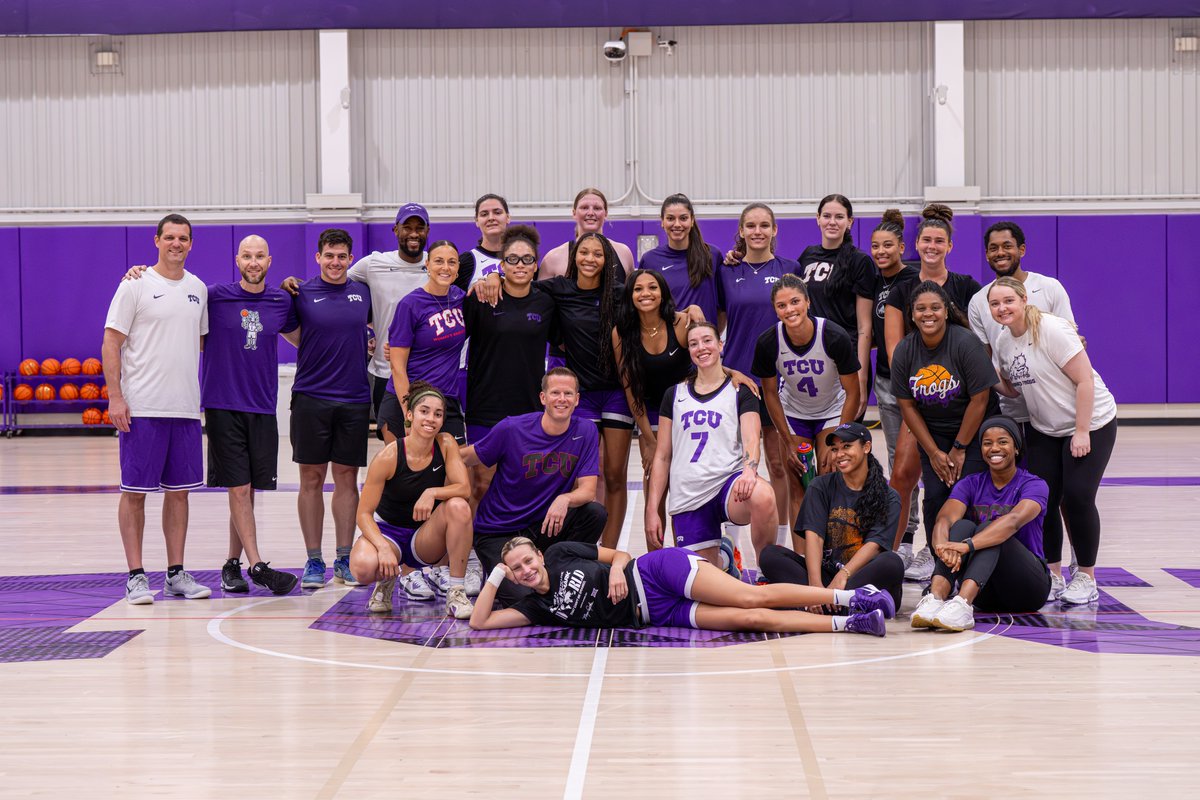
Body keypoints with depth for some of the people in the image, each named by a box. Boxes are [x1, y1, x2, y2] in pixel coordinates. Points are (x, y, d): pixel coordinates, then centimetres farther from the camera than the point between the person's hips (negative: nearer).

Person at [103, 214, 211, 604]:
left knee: (179, 491, 8)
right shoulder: (136, 285, -4)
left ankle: (176, 573, 14)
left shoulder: (198, 289, 12)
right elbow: (111, 342, -6)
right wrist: (115, 397, -14)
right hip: (141, 409, -5)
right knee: (134, 491, -1)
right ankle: (136, 576, 4)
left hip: (186, 409, 5)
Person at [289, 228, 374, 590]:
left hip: (354, 399, 2)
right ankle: (313, 561, 8)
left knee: (347, 478, 6)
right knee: (312, 479, 2)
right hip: (311, 397, -2)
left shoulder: (363, 292, 7)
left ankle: (344, 559, 12)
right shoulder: (302, 294, 0)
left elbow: (373, 325, 24)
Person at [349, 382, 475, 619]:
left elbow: (464, 488, -16)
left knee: (459, 506, -29)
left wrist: (431, 493, -34)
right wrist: (383, 547, -33)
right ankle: (387, 579, 5)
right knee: (363, 566, -36)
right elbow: (364, 513, -16)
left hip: (426, 539, 2)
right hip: (388, 530, -2)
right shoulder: (388, 457, -18)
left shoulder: (446, 444, -9)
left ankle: (456, 592, -18)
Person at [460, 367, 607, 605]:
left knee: (595, 513, -23)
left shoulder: (585, 432, -4)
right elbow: (464, 459, 0)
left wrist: (565, 499, -32)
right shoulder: (511, 429, -12)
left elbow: (588, 491, -10)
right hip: (497, 532, -4)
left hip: (543, 524, 4)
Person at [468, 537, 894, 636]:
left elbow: (620, 554, 10)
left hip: (659, 571, -2)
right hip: (655, 613, 2)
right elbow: (479, 622, 3)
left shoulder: (561, 554, 3)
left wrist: (617, 570, -11)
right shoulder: (535, 606, 7)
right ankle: (847, 624, -19)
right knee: (750, 619, -17)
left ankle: (849, 596, -16)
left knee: (753, 598, -20)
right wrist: (495, 577, 1)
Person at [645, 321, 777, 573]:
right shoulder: (674, 395, 15)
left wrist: (749, 470, -30)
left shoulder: (740, 391, 8)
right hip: (687, 497, 3)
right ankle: (722, 558, 36)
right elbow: (662, 457, 14)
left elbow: (751, 440, -7)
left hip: (728, 480, -3)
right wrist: (651, 510, 6)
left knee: (763, 496, -40)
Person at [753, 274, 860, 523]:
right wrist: (789, 443, -6)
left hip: (832, 412, -2)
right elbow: (770, 393, -6)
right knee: (797, 490, -2)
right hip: (793, 413, 2)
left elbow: (852, 393, -17)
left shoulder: (835, 337, -29)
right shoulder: (768, 342, -23)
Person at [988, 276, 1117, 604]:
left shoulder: (1052, 330, -20)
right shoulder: (1004, 343, 2)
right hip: (1044, 430, 6)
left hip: (1091, 424, -6)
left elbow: (1085, 380, -20)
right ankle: (1053, 575, 13)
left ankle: (1086, 578, 3)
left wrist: (1082, 432, -21)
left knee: (1076, 497, -12)